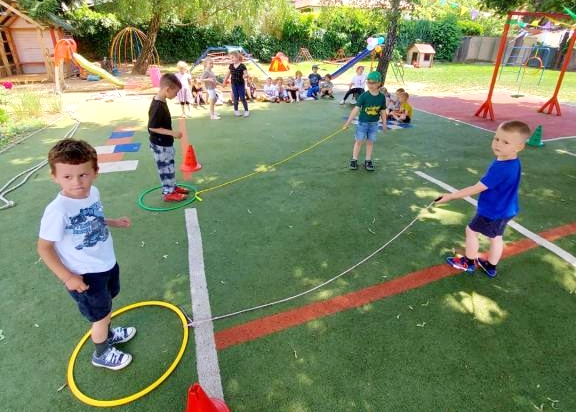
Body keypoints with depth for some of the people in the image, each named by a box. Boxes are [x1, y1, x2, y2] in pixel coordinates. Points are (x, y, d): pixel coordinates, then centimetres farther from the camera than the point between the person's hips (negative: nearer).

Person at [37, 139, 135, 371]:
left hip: (107, 264, 6)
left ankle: (107, 334, 58)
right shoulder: (57, 210, -31)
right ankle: (102, 354, 42)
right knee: (101, 315, 14)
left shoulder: (93, 192, -10)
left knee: (106, 306, 29)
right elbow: (44, 248, -22)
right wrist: (67, 277, -22)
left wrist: (113, 222, 5)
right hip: (85, 275, -6)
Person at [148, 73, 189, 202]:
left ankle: (172, 187, 35)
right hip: (160, 144, -9)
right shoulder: (157, 106, -27)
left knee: (170, 166, 20)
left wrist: (171, 134, 19)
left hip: (166, 143, 9)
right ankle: (168, 193, 16)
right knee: (166, 168, 3)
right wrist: (172, 133, -25)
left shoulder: (162, 101, 2)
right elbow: (152, 127, -26)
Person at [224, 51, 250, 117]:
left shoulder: (242, 66, -12)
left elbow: (246, 74, -13)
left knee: (242, 98, -3)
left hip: (241, 84, -4)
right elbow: (228, 74, 13)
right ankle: (236, 110, 21)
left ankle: (246, 111, 8)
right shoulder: (231, 66, 3)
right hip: (234, 84, 4)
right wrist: (225, 81, 16)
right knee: (235, 98, 9)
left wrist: (244, 76, -34)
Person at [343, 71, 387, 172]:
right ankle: (354, 160, 13)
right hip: (363, 122, -2)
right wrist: (348, 121, -21)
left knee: (370, 142, 9)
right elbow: (356, 109, -16)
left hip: (374, 123, 2)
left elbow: (382, 111, 5)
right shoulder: (364, 96, -12)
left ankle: (368, 161, 19)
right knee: (359, 141, 4)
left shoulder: (381, 97, -4)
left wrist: (384, 123, 8)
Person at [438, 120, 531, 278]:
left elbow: (476, 189, -32)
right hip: (505, 209, 9)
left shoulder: (501, 168, -35)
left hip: (492, 211, -9)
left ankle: (469, 263, 31)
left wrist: (451, 196, -28)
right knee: (496, 237, 22)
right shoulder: (513, 162, -6)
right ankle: (490, 266, 41)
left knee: (471, 231, 12)